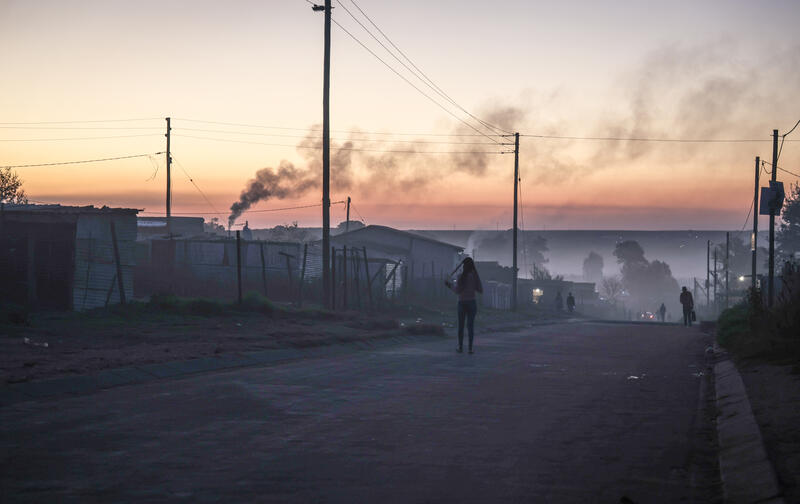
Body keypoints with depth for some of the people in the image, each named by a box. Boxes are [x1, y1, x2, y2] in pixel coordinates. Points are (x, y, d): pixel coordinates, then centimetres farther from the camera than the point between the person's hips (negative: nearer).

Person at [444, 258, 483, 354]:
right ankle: (470, 348, -5)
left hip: (462, 303, -1)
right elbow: (481, 291, 2)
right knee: (470, 325, 1)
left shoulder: (461, 276, -9)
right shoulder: (475, 276, -2)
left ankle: (460, 347, 13)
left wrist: (449, 285, 3)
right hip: (472, 302, 1)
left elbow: (457, 290, -14)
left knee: (460, 325, 12)